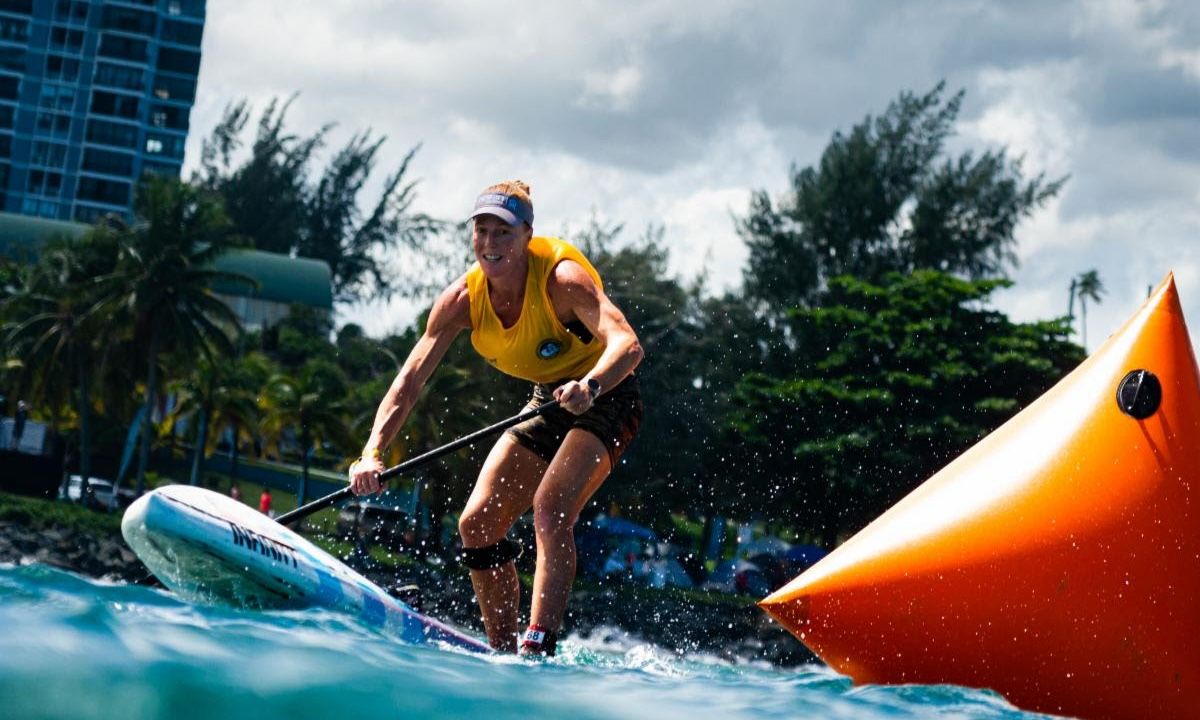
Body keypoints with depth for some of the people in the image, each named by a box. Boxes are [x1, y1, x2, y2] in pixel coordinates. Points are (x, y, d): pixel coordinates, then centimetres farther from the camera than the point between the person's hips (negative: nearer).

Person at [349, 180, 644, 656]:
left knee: (550, 510, -28)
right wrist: (373, 454, -30)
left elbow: (627, 344, -41)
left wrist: (588, 386, -62)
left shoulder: (560, 278, -28)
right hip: (547, 403, 7)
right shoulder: (463, 299, -12)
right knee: (477, 523, -2)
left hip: (604, 399, -7)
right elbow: (409, 381, -15)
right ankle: (503, 653, 8)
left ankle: (537, 649, -33)